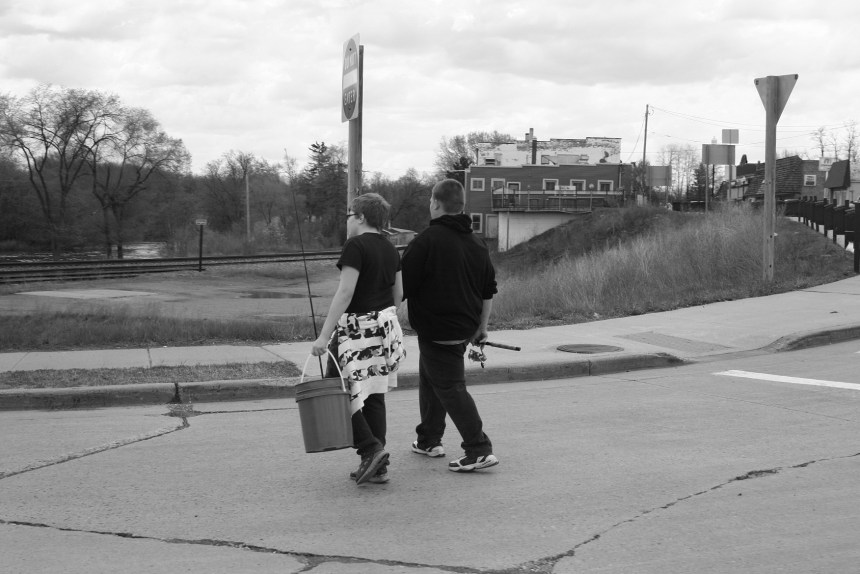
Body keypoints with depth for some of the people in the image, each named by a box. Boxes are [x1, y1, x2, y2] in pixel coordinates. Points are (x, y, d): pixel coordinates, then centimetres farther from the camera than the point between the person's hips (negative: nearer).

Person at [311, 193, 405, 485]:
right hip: (386, 326, 8)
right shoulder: (390, 250, 11)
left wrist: (324, 335, -19)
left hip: (357, 327, -8)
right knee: (374, 394, 11)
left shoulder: (356, 246, -12)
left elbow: (345, 292, -19)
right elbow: (398, 294, 16)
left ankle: (370, 447, -9)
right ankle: (378, 466, 11)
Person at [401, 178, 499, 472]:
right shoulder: (476, 244, 9)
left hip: (436, 329, -8)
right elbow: (489, 291, 15)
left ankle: (480, 450, -11)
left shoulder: (426, 240, -16)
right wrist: (482, 327, 24)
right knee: (430, 380, 23)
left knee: (450, 387, -6)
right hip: (464, 327, 8)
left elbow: (402, 286, -15)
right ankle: (429, 440, 34)